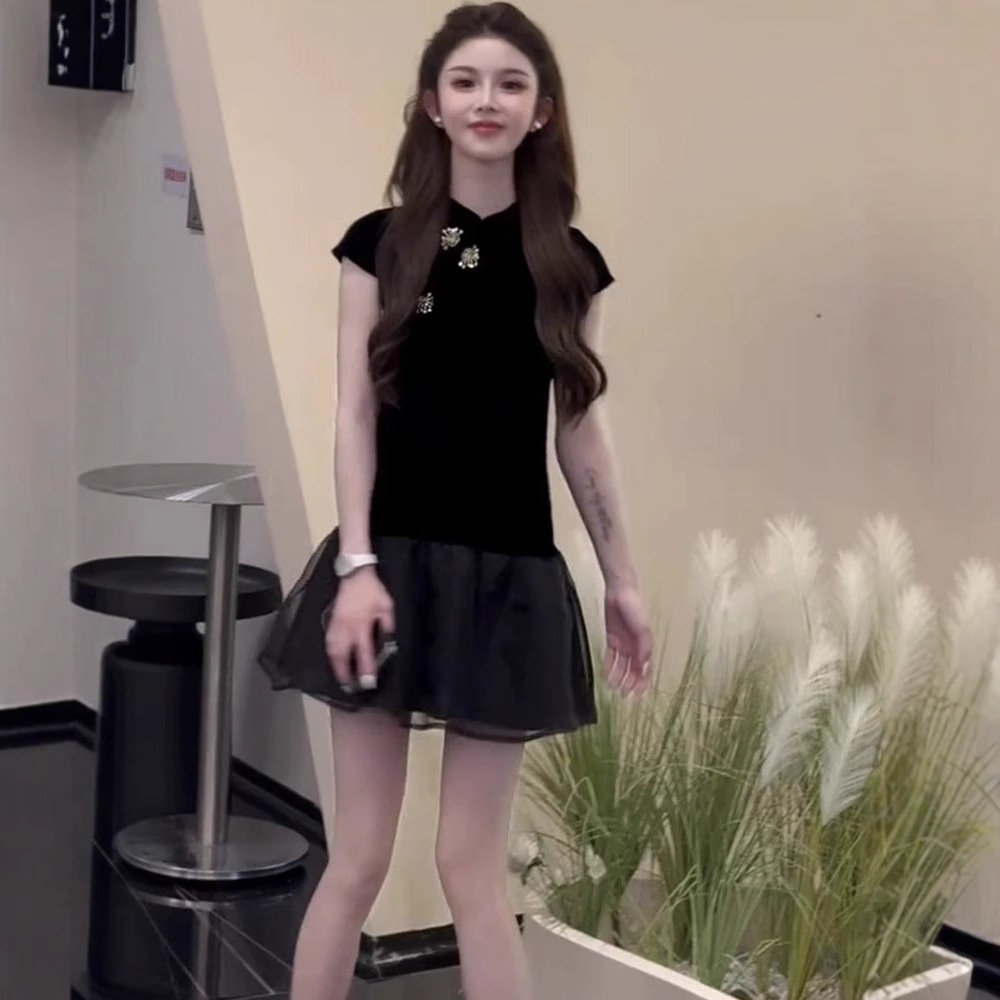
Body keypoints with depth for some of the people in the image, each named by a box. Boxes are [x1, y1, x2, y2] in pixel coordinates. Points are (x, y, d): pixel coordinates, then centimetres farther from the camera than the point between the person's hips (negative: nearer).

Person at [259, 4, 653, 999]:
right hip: (392, 559, -1)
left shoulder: (567, 261, 4)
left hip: (510, 573, 1)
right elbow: (356, 414, -3)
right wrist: (356, 565, -13)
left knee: (472, 862, 7)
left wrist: (621, 579, 12)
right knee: (358, 857, 5)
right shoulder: (381, 243, 0)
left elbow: (580, 431, 9)